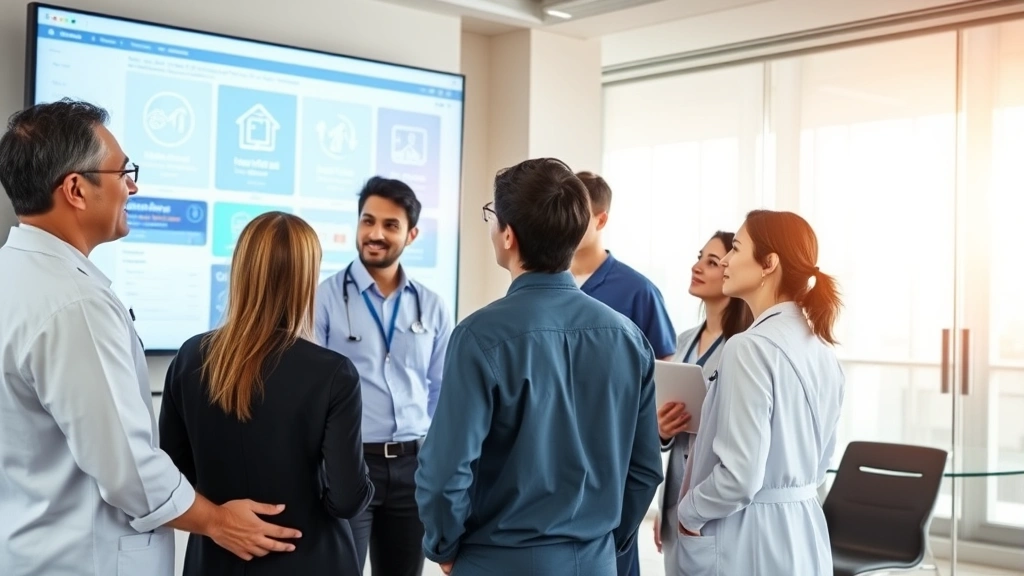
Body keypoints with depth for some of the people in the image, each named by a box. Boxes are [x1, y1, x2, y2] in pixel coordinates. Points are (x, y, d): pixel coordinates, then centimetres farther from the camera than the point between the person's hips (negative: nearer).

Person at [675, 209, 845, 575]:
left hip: (746, 539, -8)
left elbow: (740, 475, -22)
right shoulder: (820, 347, 6)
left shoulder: (751, 347, -20)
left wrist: (688, 513, -7)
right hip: (804, 531, 8)